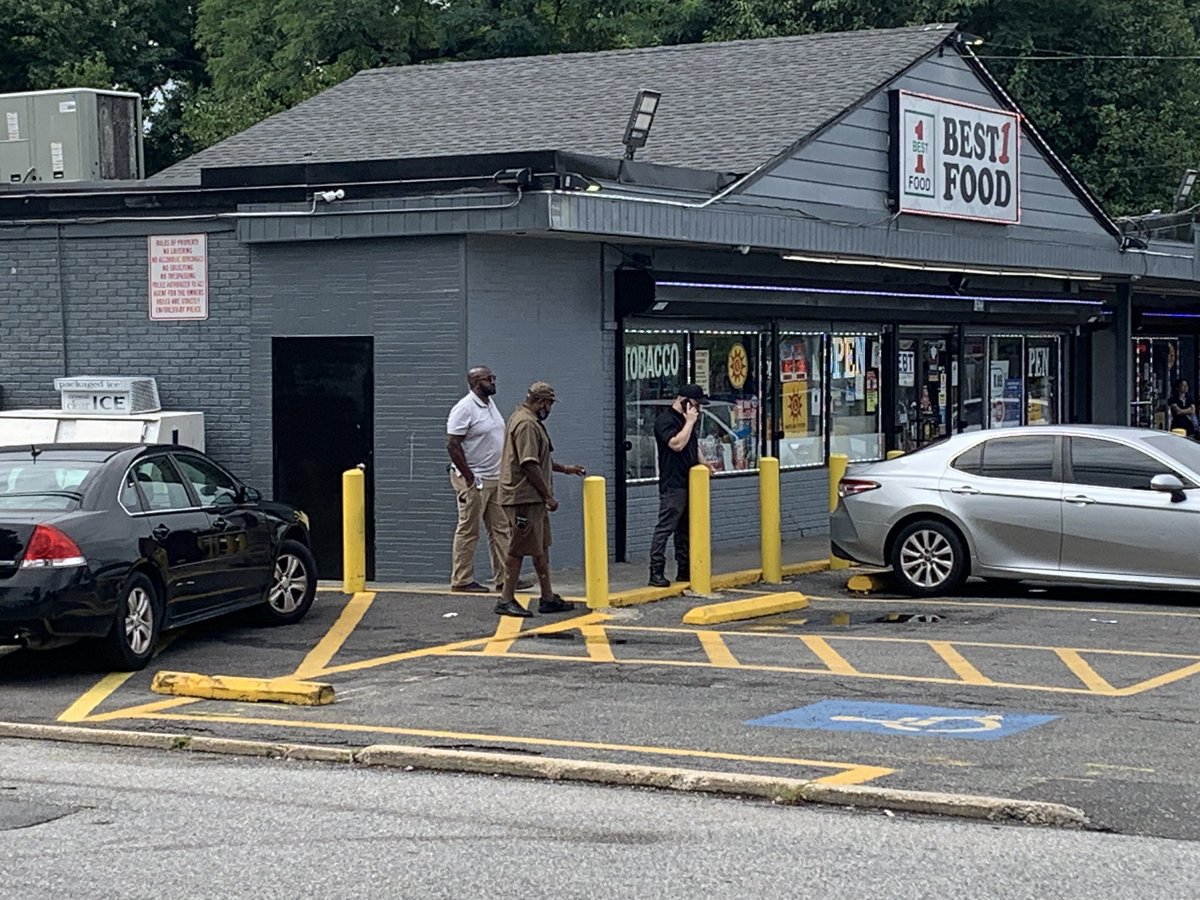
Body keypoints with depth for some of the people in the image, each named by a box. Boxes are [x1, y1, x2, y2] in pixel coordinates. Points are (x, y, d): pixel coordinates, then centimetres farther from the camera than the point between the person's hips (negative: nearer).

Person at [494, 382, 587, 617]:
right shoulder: (526, 424, -17)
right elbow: (530, 465, -22)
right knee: (519, 549, -7)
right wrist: (548, 496, -17)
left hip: (534, 499, 11)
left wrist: (565, 469, 28)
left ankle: (548, 598, 20)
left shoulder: (531, 422, 18)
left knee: (541, 548, 14)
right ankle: (506, 600, -3)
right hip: (523, 498, -11)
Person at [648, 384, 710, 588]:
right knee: (665, 527, -9)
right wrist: (690, 422, -17)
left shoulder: (685, 419, 18)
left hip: (688, 483, 9)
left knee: (685, 528, 12)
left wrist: (702, 463, 13)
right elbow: (677, 444, -25)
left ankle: (684, 570, 18)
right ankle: (656, 573, -10)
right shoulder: (665, 420, -11)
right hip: (672, 485, -9)